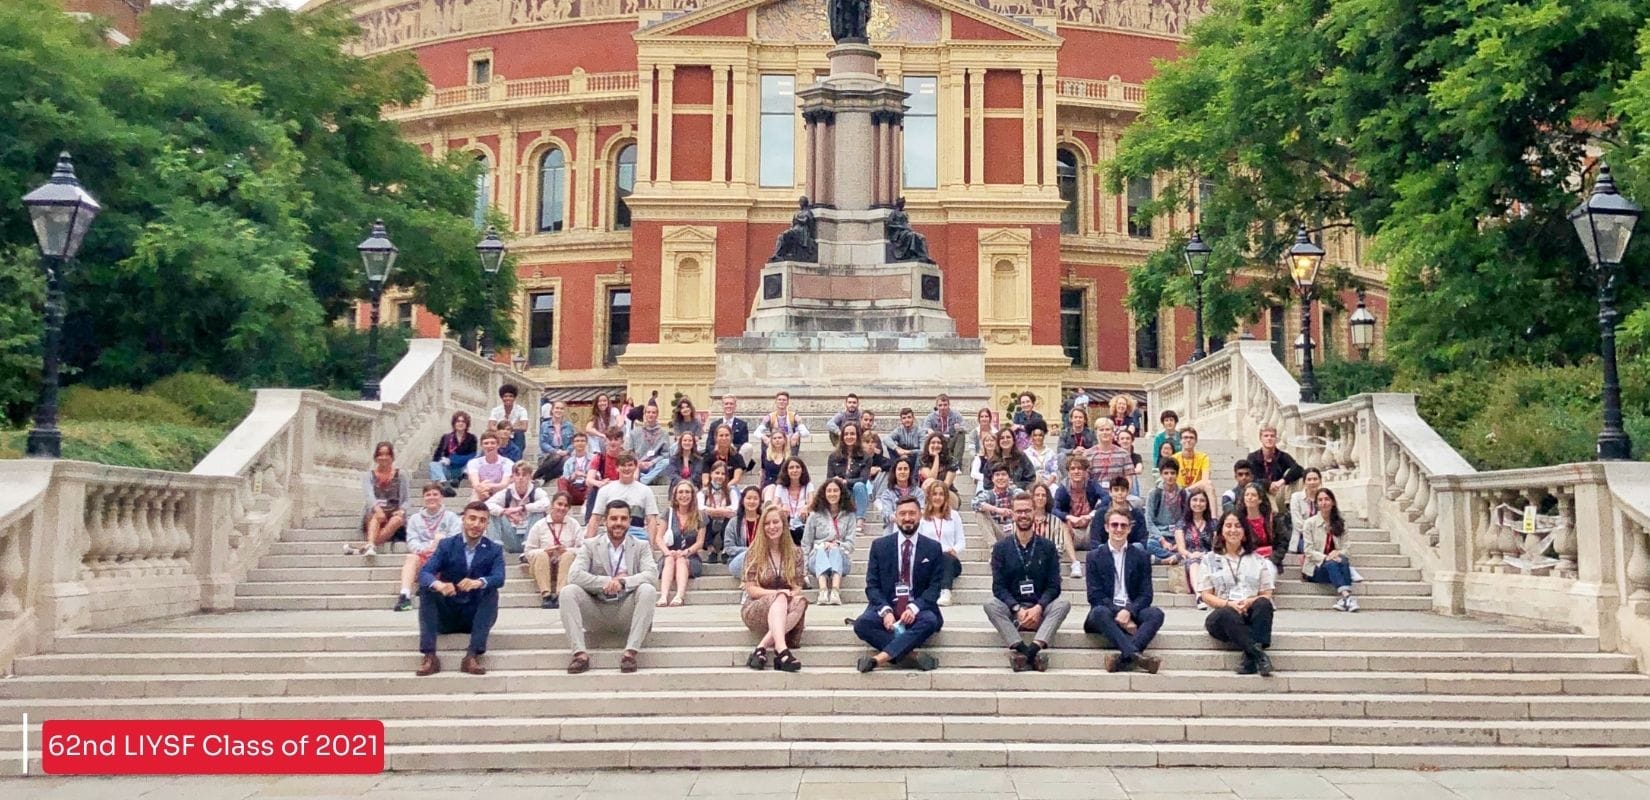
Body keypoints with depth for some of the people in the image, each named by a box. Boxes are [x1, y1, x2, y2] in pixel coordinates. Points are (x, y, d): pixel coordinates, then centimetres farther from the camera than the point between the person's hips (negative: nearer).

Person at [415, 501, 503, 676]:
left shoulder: (494, 550, -1)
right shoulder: (446, 545, -1)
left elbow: (499, 578, -20)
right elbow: (424, 573, -16)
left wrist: (479, 582, -44)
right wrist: (439, 584, -40)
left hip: (476, 616, -1)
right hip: (446, 615, 1)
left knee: (491, 591, -27)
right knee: (425, 588, -22)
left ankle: (472, 656, -30)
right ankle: (430, 656, -28)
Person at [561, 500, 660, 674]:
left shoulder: (641, 546, 5)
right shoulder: (589, 545, 4)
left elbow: (652, 574, -13)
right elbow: (574, 575, -12)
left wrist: (623, 582, -28)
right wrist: (609, 581, -20)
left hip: (626, 613, 0)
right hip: (596, 612, 1)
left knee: (648, 590, -29)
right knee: (568, 591, -24)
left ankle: (630, 652, -30)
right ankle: (580, 653, -27)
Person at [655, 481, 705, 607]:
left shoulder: (699, 517, 8)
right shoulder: (669, 513, 9)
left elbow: (700, 542, 0)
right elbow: (658, 538, 3)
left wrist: (685, 552, -19)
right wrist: (667, 552, -17)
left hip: (690, 559, 0)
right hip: (669, 556, 1)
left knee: (681, 560, -32)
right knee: (670, 560, -32)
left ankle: (680, 596, -55)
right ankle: (663, 596, -53)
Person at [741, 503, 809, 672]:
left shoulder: (795, 553, 7)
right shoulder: (755, 552, 0)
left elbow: (797, 588, 6)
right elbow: (751, 589, -5)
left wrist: (791, 594, -19)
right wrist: (779, 593, -20)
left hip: (784, 611, 2)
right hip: (756, 609, -2)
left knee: (800, 602, -32)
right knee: (780, 598, -36)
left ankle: (762, 647, -40)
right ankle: (781, 650, -58)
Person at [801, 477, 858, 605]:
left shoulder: (849, 516, 12)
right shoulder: (815, 515, 11)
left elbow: (850, 543, 2)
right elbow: (806, 544, 9)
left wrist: (836, 545, -19)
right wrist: (804, 568, -4)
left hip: (841, 558, 0)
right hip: (817, 559, 0)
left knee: (835, 550, -34)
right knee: (821, 550, -34)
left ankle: (835, 591, -57)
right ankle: (823, 591, -58)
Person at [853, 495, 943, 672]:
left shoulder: (933, 548, 7)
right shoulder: (880, 546, 8)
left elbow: (934, 586, 1)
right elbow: (872, 585, 3)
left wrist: (914, 608, -18)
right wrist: (885, 611, -17)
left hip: (918, 610, 0)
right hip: (886, 607, 0)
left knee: (929, 621, -35)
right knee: (862, 624, -30)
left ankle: (879, 658, -39)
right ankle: (910, 655, -32)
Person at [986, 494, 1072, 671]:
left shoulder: (1048, 547, 7)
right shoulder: (1001, 548, 6)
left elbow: (1054, 585, 1)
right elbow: (998, 586, -1)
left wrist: (1038, 608, -17)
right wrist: (1017, 610, -17)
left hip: (1039, 610, 1)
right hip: (1012, 610, 0)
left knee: (1063, 603, -28)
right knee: (990, 604, -30)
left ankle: (1034, 648, -48)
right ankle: (1029, 653, -46)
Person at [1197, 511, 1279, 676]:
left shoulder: (1258, 561, 18)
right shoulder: (1210, 559, 15)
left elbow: (1266, 595, 10)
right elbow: (1206, 596, 6)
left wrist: (1249, 602, -13)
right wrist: (1229, 604, -14)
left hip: (1251, 615, 1)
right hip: (1222, 616, -1)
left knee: (1263, 604, -33)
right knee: (1228, 614, -38)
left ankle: (1251, 659, -43)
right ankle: (1258, 654, -47)